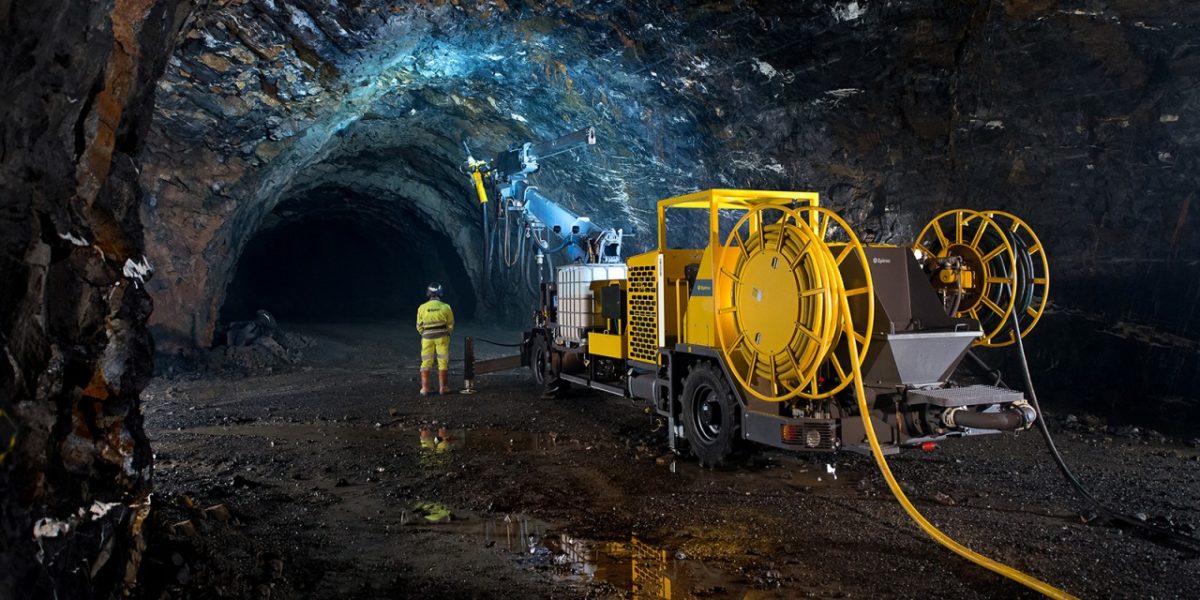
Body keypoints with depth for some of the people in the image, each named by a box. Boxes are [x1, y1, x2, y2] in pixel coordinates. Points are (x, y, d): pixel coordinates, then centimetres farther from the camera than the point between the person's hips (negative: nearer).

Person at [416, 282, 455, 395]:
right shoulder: (445, 307, -7)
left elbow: (419, 326, 3)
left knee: (426, 363, 10)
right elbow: (450, 325, 1)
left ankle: (425, 388, 8)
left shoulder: (422, 308, -5)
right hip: (442, 337, -1)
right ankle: (442, 387, 9)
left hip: (427, 338, 1)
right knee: (443, 362, 8)